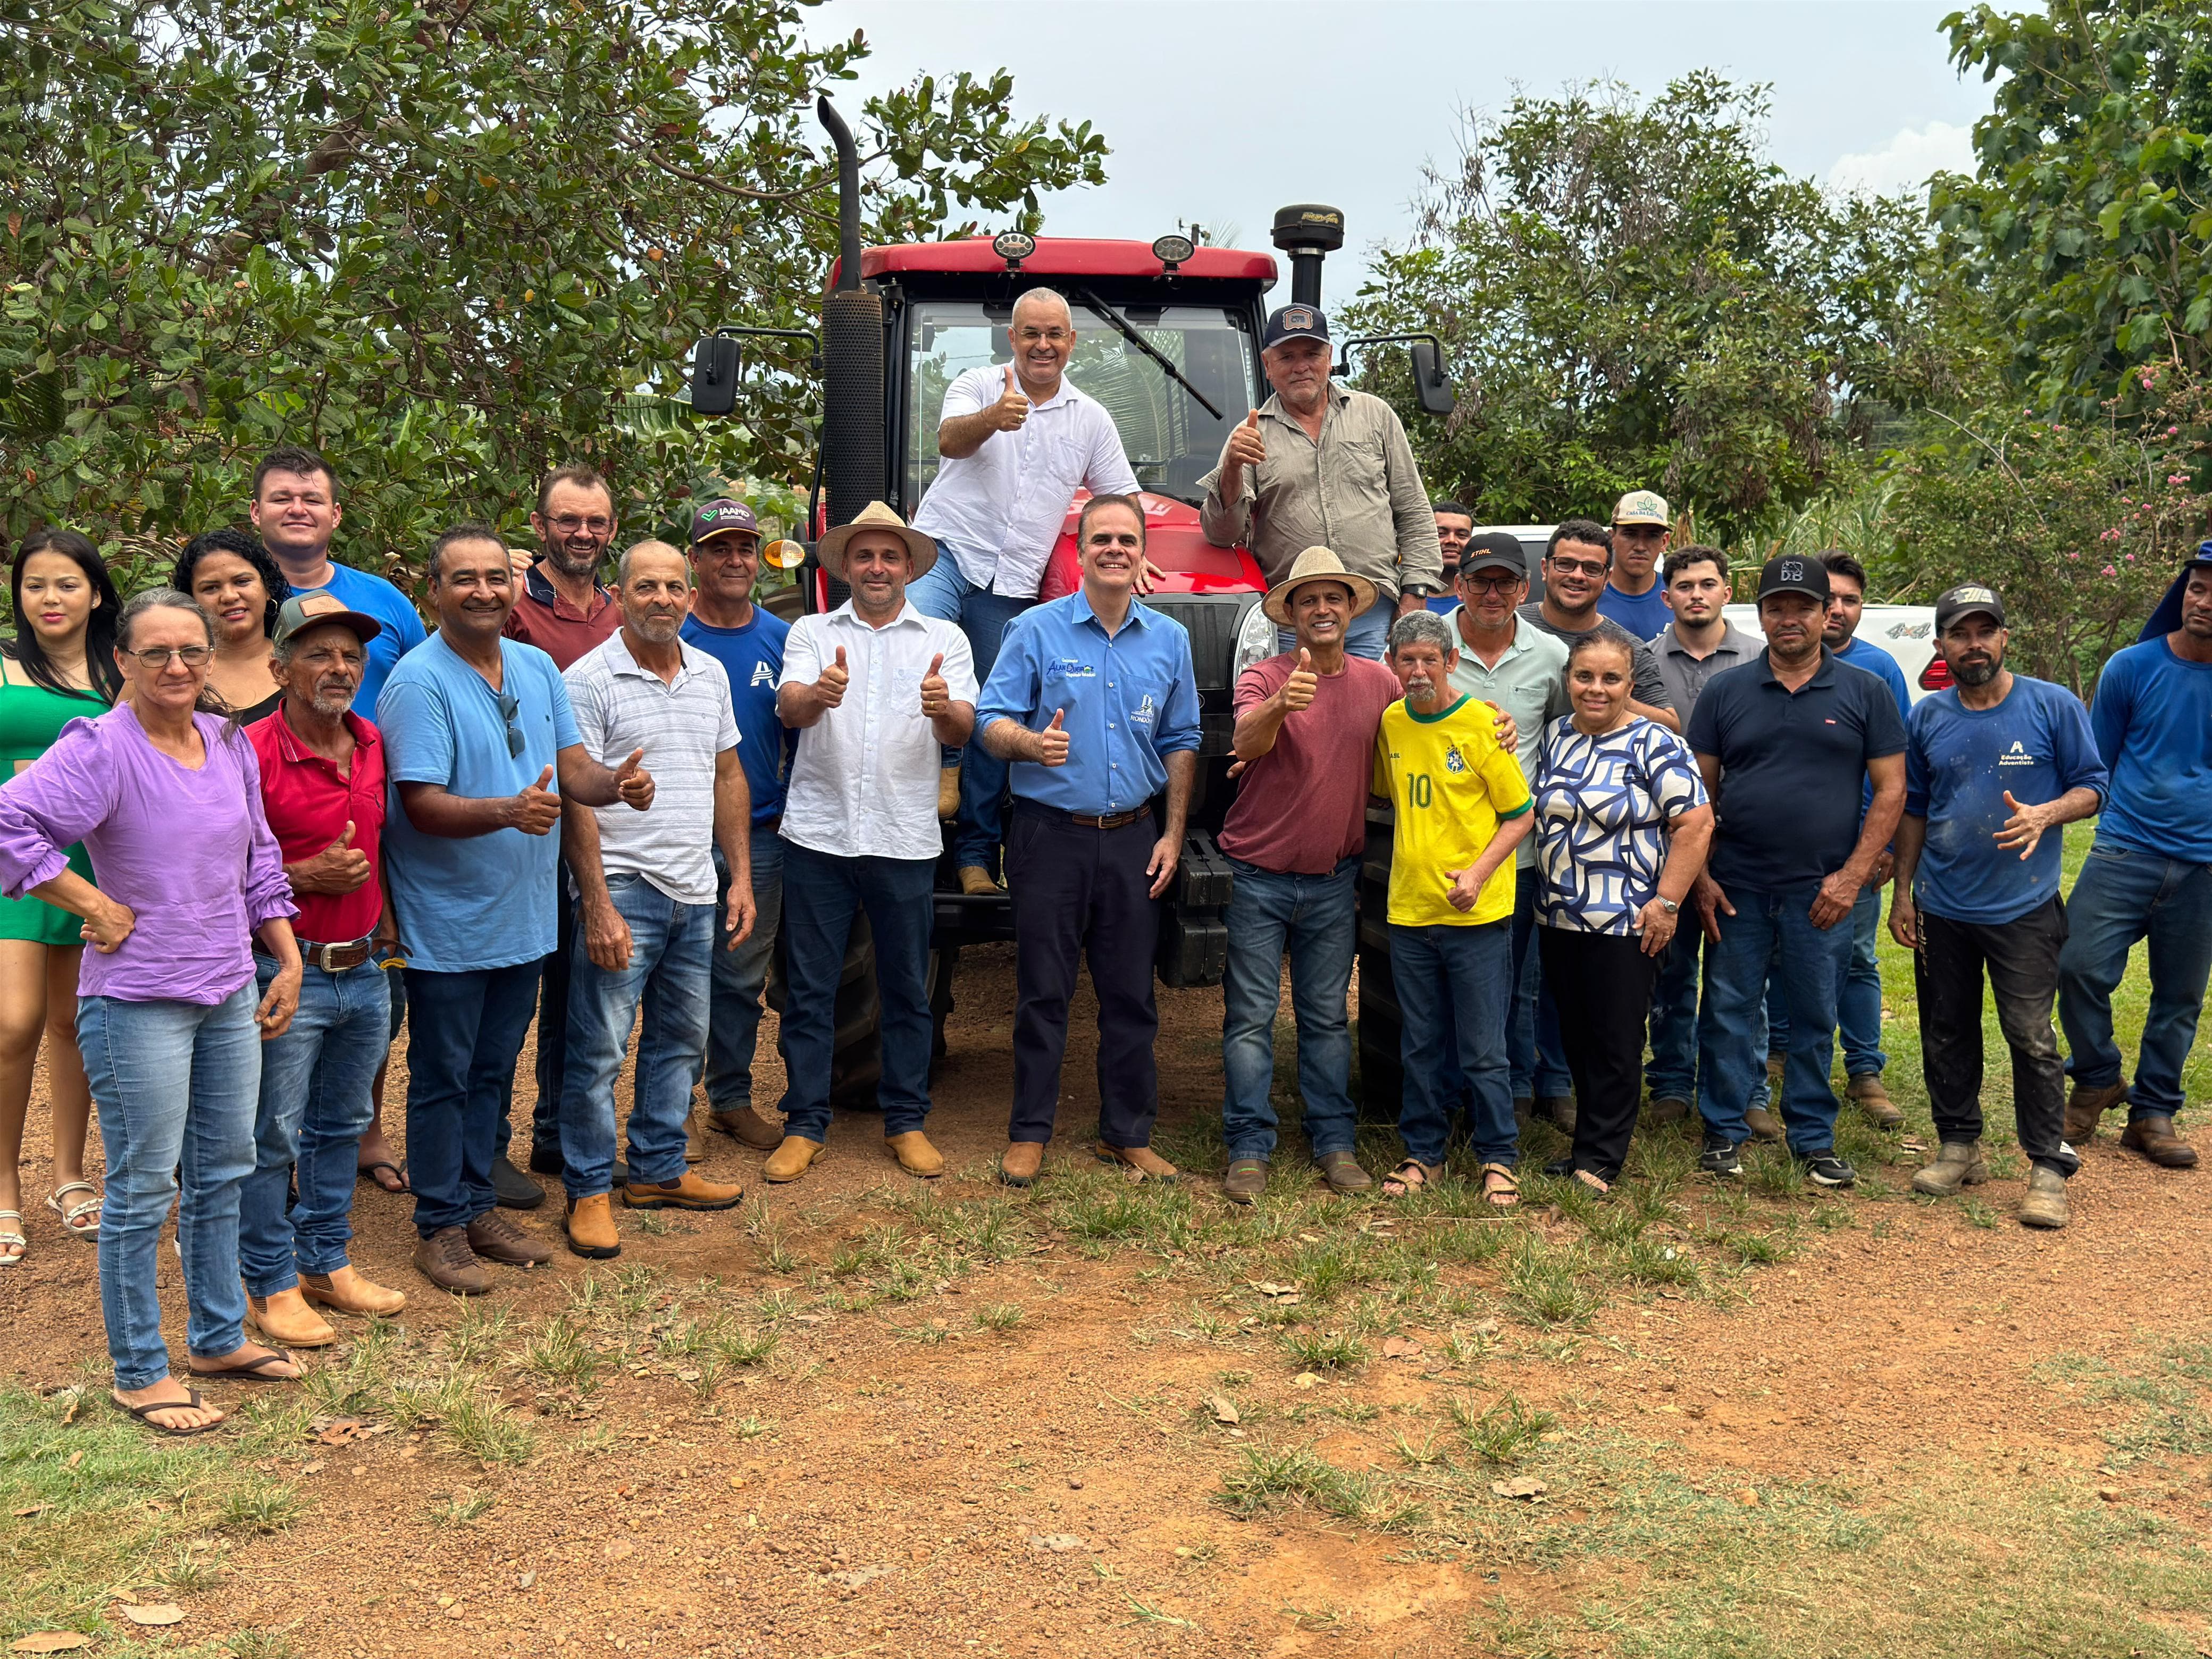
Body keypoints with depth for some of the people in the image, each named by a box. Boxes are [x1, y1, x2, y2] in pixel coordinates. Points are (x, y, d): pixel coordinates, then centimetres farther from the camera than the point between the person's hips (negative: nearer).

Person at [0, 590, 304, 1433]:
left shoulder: (229, 742, 7)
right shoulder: (101, 748, -14)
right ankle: (139, 1373, 17)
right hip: (139, 1004, -7)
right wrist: (97, 906, -19)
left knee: (223, 1174, 17)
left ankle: (218, 1337, 32)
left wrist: (289, 961, 13)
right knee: (142, 1192, 3)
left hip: (231, 996, 7)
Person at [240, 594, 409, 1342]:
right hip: (287, 973, -7)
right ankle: (270, 1286, 17)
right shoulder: (251, 755, -15)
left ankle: (325, 1264, 31)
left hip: (365, 970, 7)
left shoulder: (372, 745, 6)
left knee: (340, 1126, 17)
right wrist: (305, 878, -20)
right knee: (271, 1138, 4)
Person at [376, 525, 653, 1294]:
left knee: (491, 1071, 17)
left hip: (523, 915, 6)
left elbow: (575, 769, 6)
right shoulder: (417, 682, -15)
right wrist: (508, 812, -37)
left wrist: (618, 784, -17)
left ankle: (477, 1207, 30)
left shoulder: (539, 669, 6)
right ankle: (439, 1226, 18)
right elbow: (422, 805, -20)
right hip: (448, 921, -6)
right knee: (443, 1078, 6)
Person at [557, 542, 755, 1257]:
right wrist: (598, 907, -17)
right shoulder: (589, 680, -9)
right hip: (623, 891, -6)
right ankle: (589, 1190, 10)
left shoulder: (711, 674, 11)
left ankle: (658, 1169, 28)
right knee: (599, 1048, -2)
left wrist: (741, 877, 11)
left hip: (695, 894, 7)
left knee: (681, 1038, 15)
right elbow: (576, 801, -12)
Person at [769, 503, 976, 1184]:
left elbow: (963, 730, -5)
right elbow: (789, 708, -9)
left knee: (907, 991, 7)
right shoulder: (812, 632, 8)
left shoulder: (945, 638, 7)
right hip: (818, 835, 0)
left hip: (905, 840, 0)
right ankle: (805, 1125, 16)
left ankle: (906, 1121, 20)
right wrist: (818, 694, -33)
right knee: (809, 989, 5)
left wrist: (944, 708, -30)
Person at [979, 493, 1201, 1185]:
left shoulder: (1169, 640, 10)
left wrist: (1174, 835, 6)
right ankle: (1029, 1134, 12)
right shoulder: (1036, 630, 0)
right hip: (1051, 835, -3)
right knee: (1043, 992, 2)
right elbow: (992, 721, -3)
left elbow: (1181, 743, 13)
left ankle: (1128, 1134, 18)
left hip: (1133, 840, 3)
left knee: (1131, 994, 6)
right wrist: (1033, 743, -26)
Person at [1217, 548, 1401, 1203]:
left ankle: (1335, 1143, 18)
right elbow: (1247, 743, -27)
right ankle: (1249, 1149, 5)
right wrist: (1281, 705, -49)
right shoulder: (1264, 679, -8)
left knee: (1328, 1018, 10)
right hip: (1259, 876, -3)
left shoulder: (1379, 683, 3)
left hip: (1334, 879, 3)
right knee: (1251, 1017, -1)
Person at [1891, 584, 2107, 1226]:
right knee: (1947, 1035, 12)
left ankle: (2049, 1168, 4)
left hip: (2023, 908, -4)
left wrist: (2044, 814, -21)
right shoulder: (1926, 719, 6)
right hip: (1941, 909, 4)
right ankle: (1959, 1148, 26)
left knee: (2032, 1038, -6)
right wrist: (1903, 891, 9)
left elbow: (2091, 786, 0)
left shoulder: (2054, 707, -4)